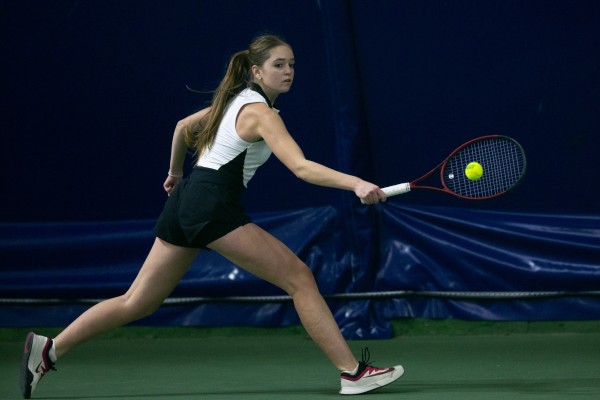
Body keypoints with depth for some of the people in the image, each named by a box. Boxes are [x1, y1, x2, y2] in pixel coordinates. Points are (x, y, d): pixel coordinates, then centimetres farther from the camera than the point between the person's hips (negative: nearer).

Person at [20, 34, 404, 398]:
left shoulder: (235, 100, 17)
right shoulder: (260, 113, -11)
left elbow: (183, 127, 32)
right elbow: (301, 167, -23)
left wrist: (175, 171, 46)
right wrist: (356, 184, -32)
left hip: (185, 200, 9)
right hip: (214, 206, -9)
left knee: (138, 303, 11)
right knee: (299, 277, -8)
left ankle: (49, 349, 10)